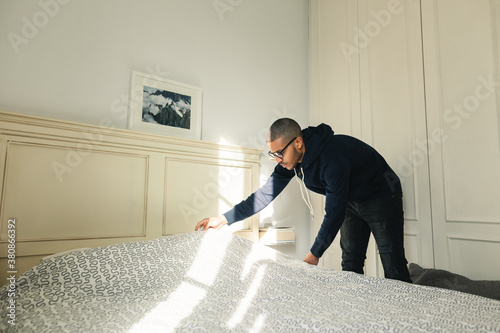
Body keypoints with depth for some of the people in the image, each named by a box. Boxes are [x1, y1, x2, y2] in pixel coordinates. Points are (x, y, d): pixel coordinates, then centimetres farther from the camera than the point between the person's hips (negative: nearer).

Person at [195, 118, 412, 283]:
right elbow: (266, 193, -8)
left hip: (381, 196, -7)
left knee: (394, 269, -6)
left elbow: (334, 212, -32)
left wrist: (314, 254, -23)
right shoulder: (290, 160, -14)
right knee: (350, 266, 8)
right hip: (351, 201, 7)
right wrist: (224, 219, -11)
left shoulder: (333, 158, -38)